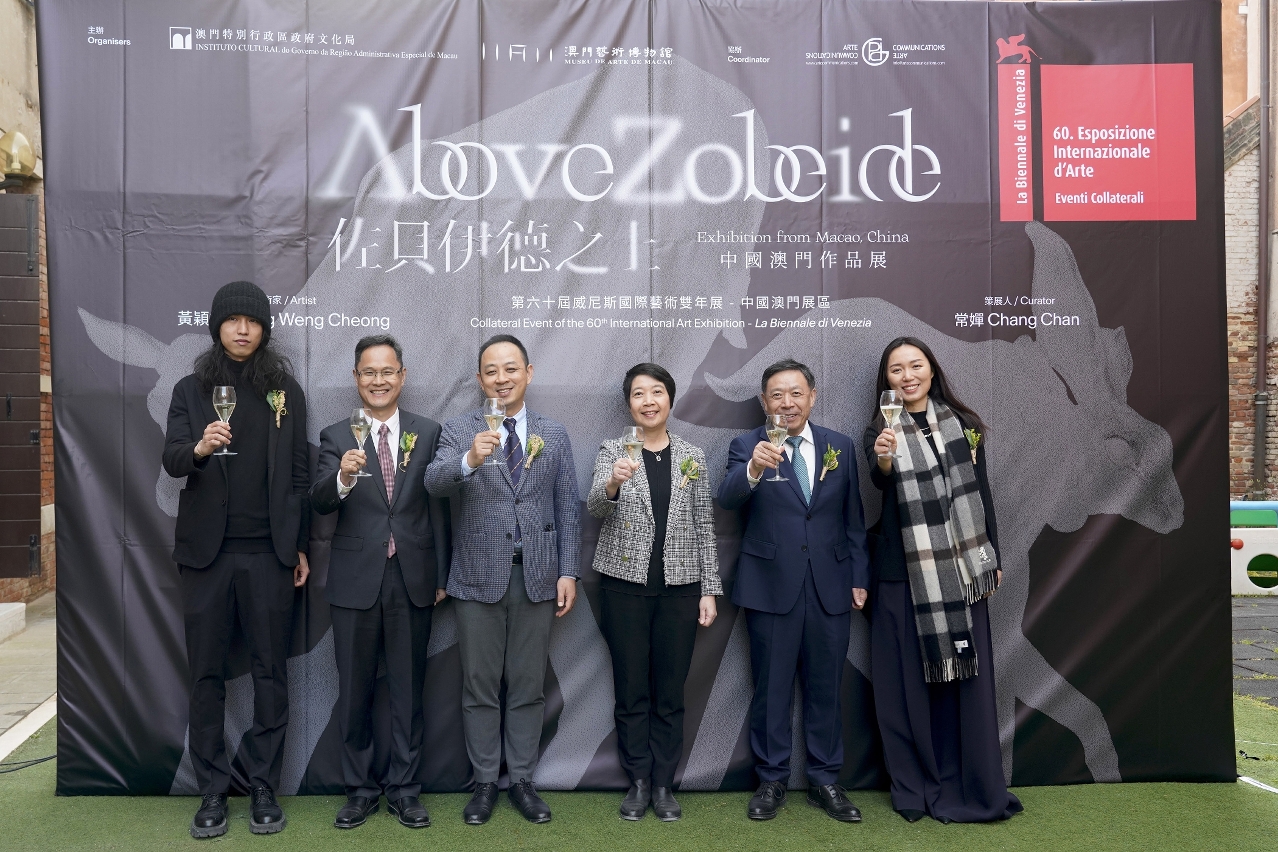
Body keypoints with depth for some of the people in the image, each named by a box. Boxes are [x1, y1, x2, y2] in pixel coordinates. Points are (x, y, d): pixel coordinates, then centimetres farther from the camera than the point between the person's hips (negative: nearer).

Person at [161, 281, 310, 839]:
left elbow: (299, 472, 6)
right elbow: (171, 460, -4)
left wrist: (301, 545, 2)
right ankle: (212, 791, 17)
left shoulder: (285, 390, 6)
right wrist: (199, 447, -27)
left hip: (270, 551, 0)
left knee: (270, 671, 4)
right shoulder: (191, 391, 7)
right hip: (207, 551, 1)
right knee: (206, 673, 6)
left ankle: (264, 788, 15)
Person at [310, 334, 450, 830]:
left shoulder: (428, 432, 2)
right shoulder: (336, 437, 0)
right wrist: (343, 477, -33)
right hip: (356, 580, 0)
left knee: (408, 688, 10)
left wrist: (442, 576, 2)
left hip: (413, 579, 0)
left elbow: (438, 508, 3)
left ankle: (403, 788, 25)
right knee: (355, 691, 11)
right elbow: (320, 504, -12)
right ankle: (359, 789, 28)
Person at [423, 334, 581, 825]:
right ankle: (484, 783, 24)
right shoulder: (459, 431, 0)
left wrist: (568, 572, -2)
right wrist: (470, 459, -37)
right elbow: (433, 483, -17)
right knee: (480, 687, 9)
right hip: (478, 578, -1)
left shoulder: (554, 435, 6)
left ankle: (522, 781, 24)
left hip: (537, 577, 1)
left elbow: (568, 508, 5)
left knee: (528, 686, 10)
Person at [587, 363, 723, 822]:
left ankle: (663, 784, 22)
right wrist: (613, 483, -40)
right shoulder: (613, 451, -1)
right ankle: (638, 782, 22)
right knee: (631, 690, 7)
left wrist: (709, 589, 2)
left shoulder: (692, 456, 4)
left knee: (670, 691, 9)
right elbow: (594, 506, -18)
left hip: (679, 587, 1)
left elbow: (705, 526, 6)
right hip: (625, 586, -1)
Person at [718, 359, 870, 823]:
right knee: (771, 689, 8)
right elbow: (727, 498, -22)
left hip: (830, 587, 2)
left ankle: (825, 780, 28)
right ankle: (771, 780, 25)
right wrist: (753, 469, -41)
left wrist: (859, 577, 7)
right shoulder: (747, 446, -3)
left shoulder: (840, 446, 5)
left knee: (825, 688, 12)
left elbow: (854, 519, 10)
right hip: (771, 586, -2)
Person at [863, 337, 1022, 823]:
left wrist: (992, 558, 9)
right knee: (908, 681, 4)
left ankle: (972, 787, 19)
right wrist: (883, 460, -45)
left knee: (967, 677, 6)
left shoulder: (963, 423, 6)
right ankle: (914, 788, 17)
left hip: (962, 569, 2)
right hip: (903, 573, -2)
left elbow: (981, 492, 10)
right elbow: (881, 482, -23)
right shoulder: (880, 432, -3)